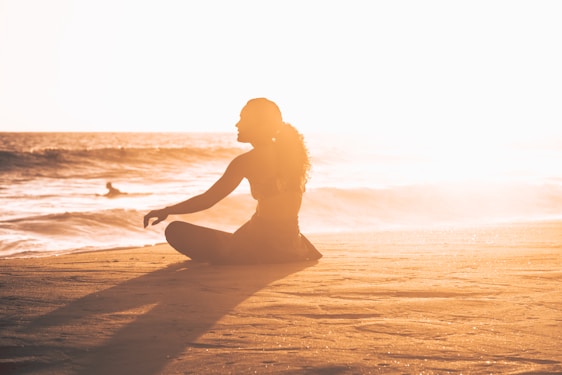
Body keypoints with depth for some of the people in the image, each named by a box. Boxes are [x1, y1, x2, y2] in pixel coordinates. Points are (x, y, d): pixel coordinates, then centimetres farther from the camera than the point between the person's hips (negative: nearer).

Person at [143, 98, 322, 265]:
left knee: (176, 231, -6)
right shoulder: (290, 151, 7)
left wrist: (166, 211, 3)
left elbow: (207, 200, -8)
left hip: (263, 248, -8)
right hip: (292, 247, 8)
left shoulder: (246, 161, -10)